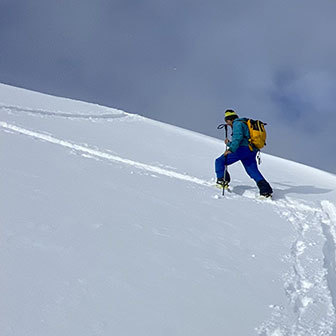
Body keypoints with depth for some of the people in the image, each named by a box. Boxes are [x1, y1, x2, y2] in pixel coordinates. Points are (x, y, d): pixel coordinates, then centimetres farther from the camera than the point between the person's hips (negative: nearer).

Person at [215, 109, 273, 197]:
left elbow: (238, 137, -17)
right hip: (252, 151, 9)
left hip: (243, 149, -9)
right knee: (254, 172, 8)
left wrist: (231, 149, -23)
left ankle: (222, 180, -15)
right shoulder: (245, 124, 32)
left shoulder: (237, 123, 1)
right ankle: (266, 190, -3)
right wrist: (229, 143, 39)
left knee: (220, 162, -3)